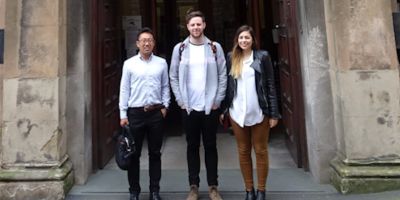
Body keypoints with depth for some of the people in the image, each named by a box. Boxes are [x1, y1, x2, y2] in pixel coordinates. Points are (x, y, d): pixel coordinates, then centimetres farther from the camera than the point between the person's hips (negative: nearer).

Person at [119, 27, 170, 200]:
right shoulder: (129, 64, 2)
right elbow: (124, 90, 1)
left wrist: (165, 106, -1)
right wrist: (123, 114, -3)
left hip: (156, 113, 1)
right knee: (134, 153, 7)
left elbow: (165, 87, 10)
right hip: (135, 113, -1)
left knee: (155, 153, 9)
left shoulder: (161, 63, 6)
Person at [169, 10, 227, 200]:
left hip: (210, 107, 0)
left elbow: (223, 75, 2)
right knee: (192, 146, 9)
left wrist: (217, 100, -4)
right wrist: (181, 101, -2)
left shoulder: (215, 47, 2)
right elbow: (173, 77, 5)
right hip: (188, 107, 1)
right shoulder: (179, 49, 3)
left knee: (210, 146, 8)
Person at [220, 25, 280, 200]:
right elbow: (227, 85, 9)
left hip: (259, 112, -2)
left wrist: (274, 113, -6)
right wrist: (223, 110, 5)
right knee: (243, 151, 8)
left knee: (260, 151, 6)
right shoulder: (230, 58, 7)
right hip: (237, 112, 2)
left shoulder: (262, 57, 1)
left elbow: (270, 85, -1)